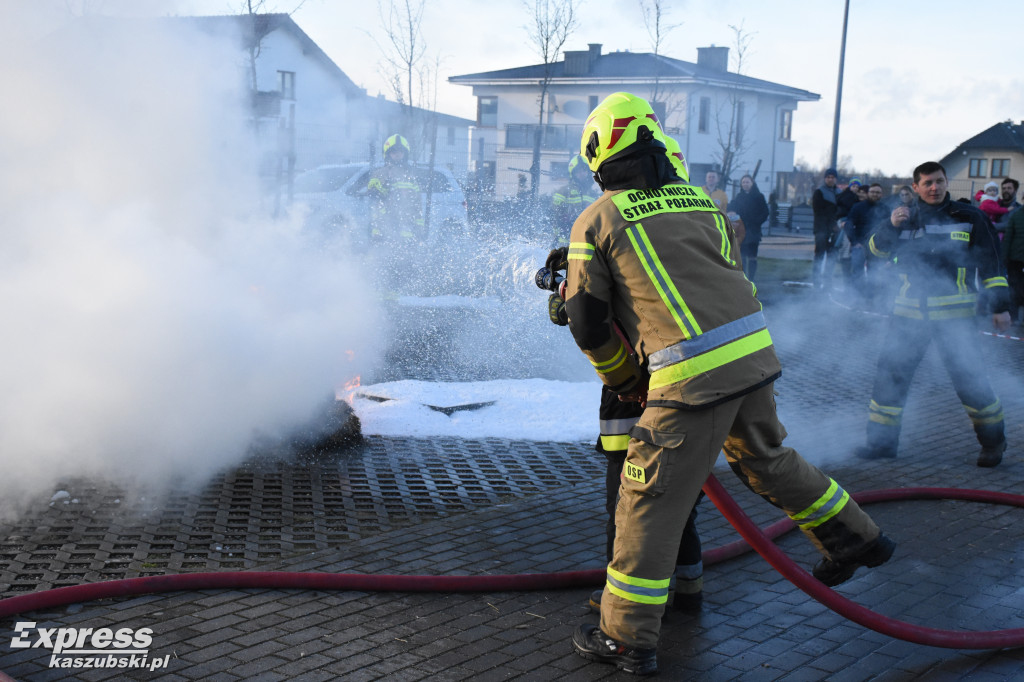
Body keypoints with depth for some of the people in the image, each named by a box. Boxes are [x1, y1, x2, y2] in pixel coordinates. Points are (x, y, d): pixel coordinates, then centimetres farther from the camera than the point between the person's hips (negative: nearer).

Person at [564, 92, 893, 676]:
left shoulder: (596, 221, 2)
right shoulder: (701, 201, 17)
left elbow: (588, 323, 5)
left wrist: (625, 381, 19)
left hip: (692, 377, -6)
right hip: (755, 350, 6)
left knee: (651, 501, 4)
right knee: (765, 457, 30)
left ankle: (628, 639, 12)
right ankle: (856, 538, 45)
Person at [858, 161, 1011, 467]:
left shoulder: (969, 218, 2)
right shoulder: (907, 219, 10)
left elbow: (991, 263, 4)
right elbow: (877, 249, 6)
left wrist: (999, 305, 0)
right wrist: (890, 227, -13)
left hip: (953, 313, -3)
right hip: (909, 312, 3)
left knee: (967, 377, -6)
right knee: (890, 372, 0)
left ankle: (993, 440, 14)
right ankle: (882, 440, 12)